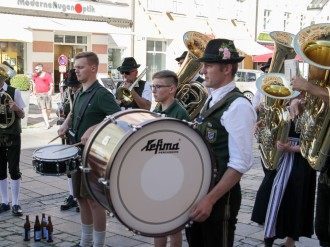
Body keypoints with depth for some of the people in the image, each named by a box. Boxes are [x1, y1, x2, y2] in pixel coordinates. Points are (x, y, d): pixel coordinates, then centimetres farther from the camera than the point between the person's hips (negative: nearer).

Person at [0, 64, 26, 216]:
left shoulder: (14, 92, -7)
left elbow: (22, 115, -2)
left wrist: (16, 108, -22)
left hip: (13, 136, -3)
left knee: (14, 169, 1)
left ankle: (15, 204, 9)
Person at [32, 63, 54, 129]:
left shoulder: (47, 75, -3)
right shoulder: (35, 75, 11)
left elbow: (52, 84, -6)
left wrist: (51, 90, -23)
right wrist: (34, 90, 23)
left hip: (47, 93, -2)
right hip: (39, 94, 2)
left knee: (48, 108, 1)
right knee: (43, 109, -6)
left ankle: (47, 119, 28)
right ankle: (47, 124, -9)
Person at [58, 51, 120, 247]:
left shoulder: (101, 94, -14)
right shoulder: (80, 93, 12)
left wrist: (93, 129, -31)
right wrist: (66, 123, 9)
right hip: (79, 152, 9)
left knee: (95, 200, -2)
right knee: (82, 198, 15)